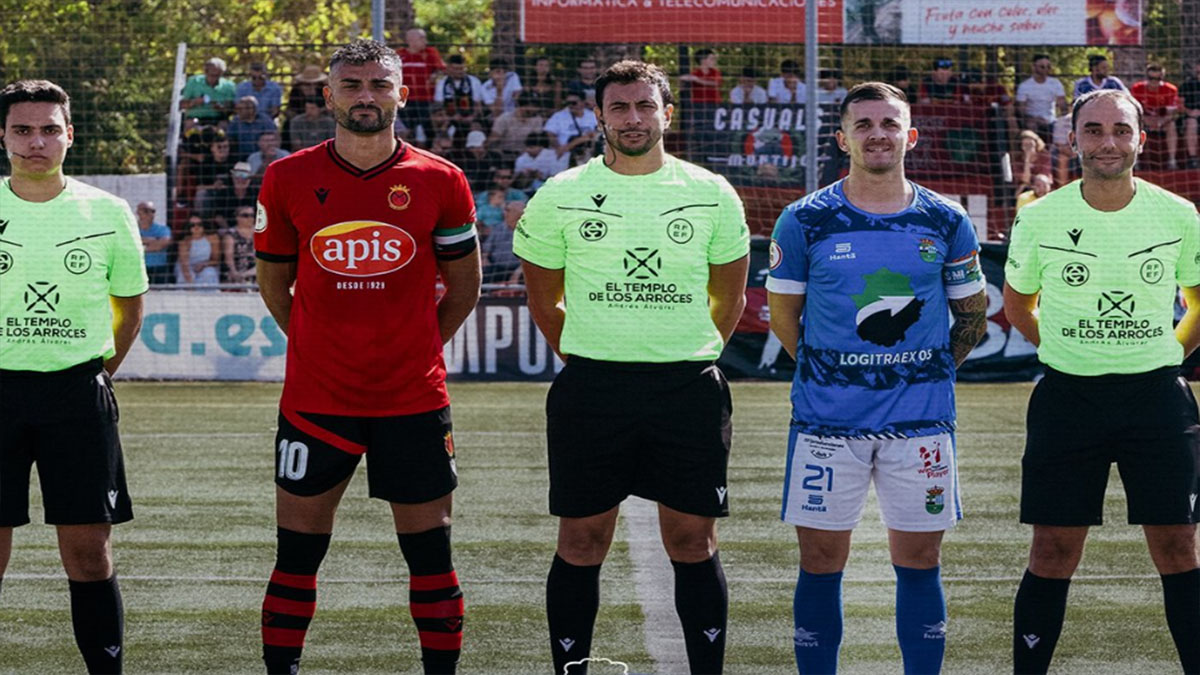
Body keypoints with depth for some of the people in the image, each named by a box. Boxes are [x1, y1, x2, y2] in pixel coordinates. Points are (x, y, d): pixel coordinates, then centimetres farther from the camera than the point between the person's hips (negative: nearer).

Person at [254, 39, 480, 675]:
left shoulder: (439, 182, 0)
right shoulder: (288, 179, 1)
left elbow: (464, 288, 11)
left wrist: (415, 348, 9)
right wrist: (317, 347, 12)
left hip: (414, 400, 0)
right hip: (314, 398, 0)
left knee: (430, 551, 3)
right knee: (297, 552, 4)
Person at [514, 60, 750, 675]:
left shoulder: (713, 196, 4)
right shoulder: (559, 198, 2)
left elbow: (729, 296, 15)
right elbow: (543, 300, 12)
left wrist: (693, 359, 10)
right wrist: (588, 364, 8)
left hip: (689, 391, 0)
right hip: (590, 388, 0)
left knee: (693, 543, 3)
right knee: (581, 543, 2)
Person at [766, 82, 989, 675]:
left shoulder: (946, 223, 4)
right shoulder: (805, 222, 0)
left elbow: (973, 316, 14)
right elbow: (783, 315, 9)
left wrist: (929, 371, 8)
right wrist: (830, 372, 8)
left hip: (921, 418, 1)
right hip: (826, 418, -1)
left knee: (919, 563, 4)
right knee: (820, 564, 2)